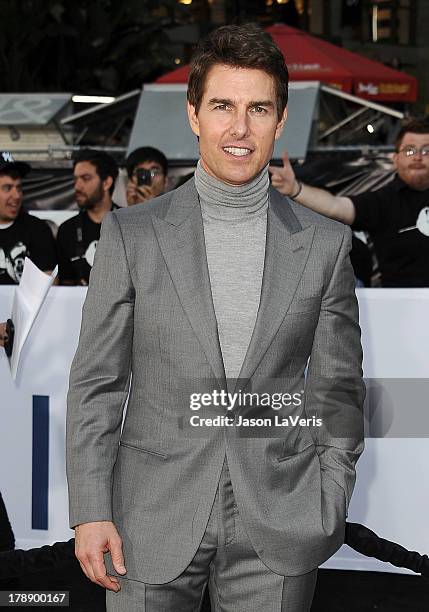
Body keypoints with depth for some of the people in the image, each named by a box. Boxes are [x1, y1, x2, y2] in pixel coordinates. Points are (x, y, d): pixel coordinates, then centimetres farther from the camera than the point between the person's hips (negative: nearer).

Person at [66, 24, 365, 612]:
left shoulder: (324, 243, 4)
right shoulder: (130, 233, 1)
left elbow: (338, 389, 8)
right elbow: (96, 382, 2)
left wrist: (329, 514, 3)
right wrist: (91, 513, -4)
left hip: (278, 536, 1)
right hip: (155, 527, 0)